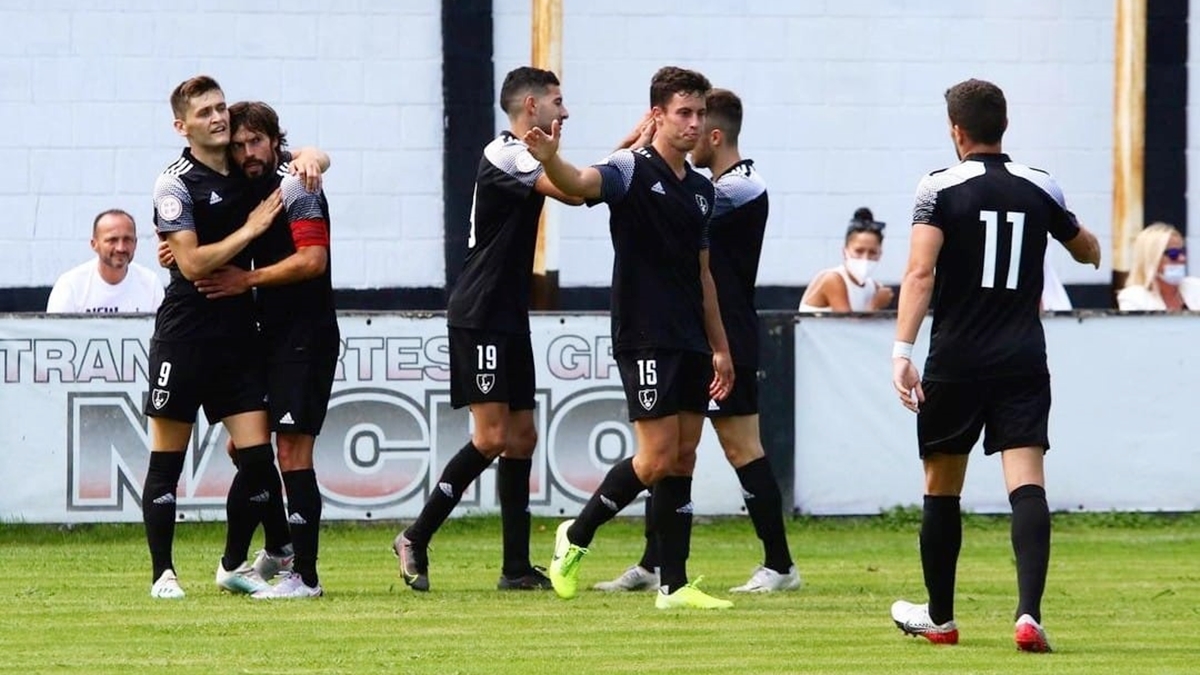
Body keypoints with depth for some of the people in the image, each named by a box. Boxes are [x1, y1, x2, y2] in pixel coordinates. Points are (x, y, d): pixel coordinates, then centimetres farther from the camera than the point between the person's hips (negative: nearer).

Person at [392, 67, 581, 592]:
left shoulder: (525, 158, 15)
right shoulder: (502, 155, -15)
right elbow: (573, 192, -25)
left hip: (509, 321, 10)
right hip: (479, 318, -10)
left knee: (521, 436, 6)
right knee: (491, 436, -13)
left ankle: (517, 567, 7)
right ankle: (415, 540, -4)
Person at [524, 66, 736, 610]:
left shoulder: (701, 190, 15)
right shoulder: (632, 172, -6)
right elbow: (580, 183, -27)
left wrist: (719, 347, 22)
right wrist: (549, 160, -50)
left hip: (690, 343, 7)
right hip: (645, 339, -7)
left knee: (683, 461, 5)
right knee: (658, 457, -12)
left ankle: (674, 585, 7)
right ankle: (576, 536, 8)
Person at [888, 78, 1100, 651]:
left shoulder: (940, 189, -4)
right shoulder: (1040, 189, 6)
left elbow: (920, 273, -17)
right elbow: (1090, 253, 24)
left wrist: (902, 352, -23)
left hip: (955, 365, -2)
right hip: (1023, 363, 2)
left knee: (941, 490, 13)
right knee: (1027, 485, -8)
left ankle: (939, 616, 25)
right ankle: (1029, 612, -26)